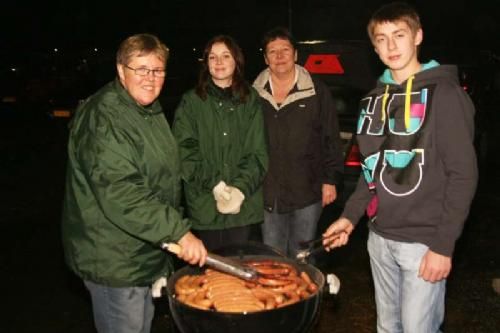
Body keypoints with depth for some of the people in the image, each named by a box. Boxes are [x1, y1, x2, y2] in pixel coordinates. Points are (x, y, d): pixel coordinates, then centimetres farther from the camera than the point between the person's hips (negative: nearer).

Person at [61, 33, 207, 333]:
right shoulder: (103, 117, -22)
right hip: (116, 260, -9)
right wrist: (179, 232, -33)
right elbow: (119, 193, -32)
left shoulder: (150, 110, 10)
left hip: (147, 249, 9)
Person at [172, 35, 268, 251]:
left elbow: (257, 152, 2)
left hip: (244, 204, 1)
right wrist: (214, 184, -16)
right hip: (205, 205, -1)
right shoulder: (191, 102, 3)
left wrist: (241, 188, -12)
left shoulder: (250, 100, 7)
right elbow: (186, 151, -5)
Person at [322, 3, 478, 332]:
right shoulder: (375, 98, 10)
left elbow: (463, 173, -12)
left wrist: (443, 245, -15)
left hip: (423, 240, -6)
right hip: (380, 236, 6)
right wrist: (350, 215, 7)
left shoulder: (444, 93, -9)